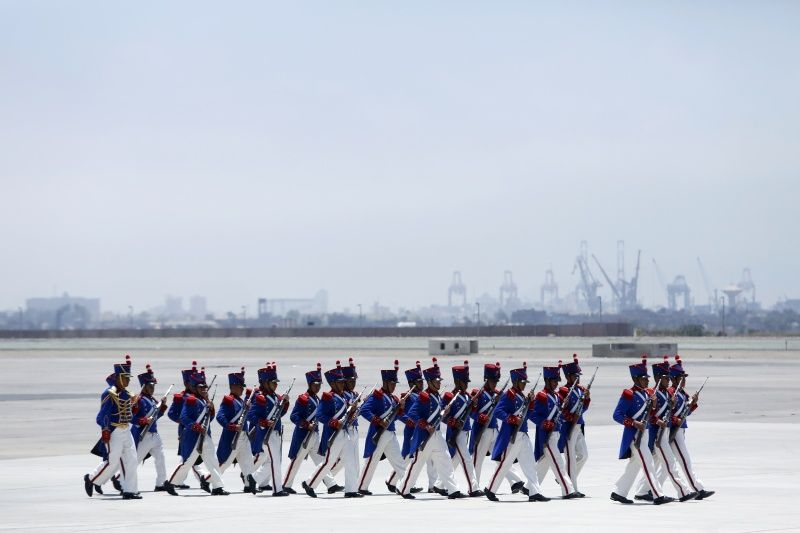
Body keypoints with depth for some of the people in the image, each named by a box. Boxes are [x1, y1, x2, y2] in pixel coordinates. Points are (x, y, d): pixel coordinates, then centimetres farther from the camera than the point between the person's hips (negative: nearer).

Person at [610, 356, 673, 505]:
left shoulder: (647, 393, 12)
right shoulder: (628, 395, -13)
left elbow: (650, 414, 18)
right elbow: (617, 415, -16)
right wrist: (634, 423, -25)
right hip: (634, 435, -9)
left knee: (634, 465, 14)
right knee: (647, 464, -11)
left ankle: (618, 493, 23)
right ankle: (658, 496, -13)